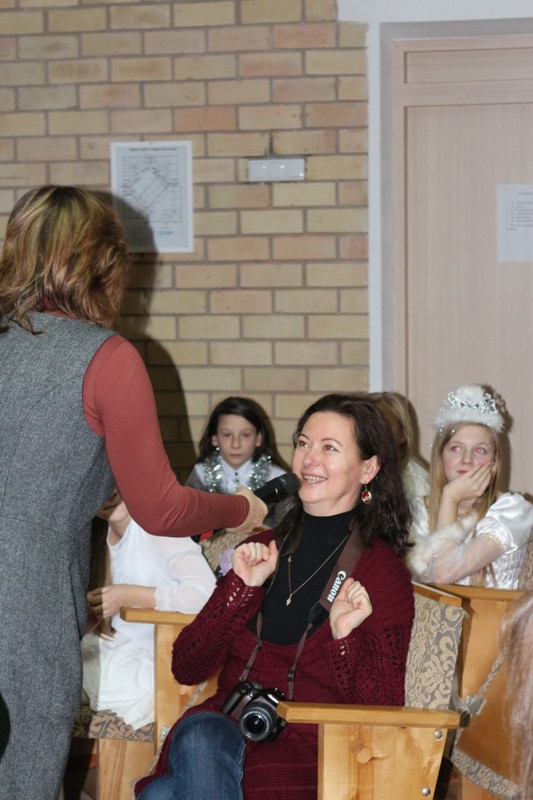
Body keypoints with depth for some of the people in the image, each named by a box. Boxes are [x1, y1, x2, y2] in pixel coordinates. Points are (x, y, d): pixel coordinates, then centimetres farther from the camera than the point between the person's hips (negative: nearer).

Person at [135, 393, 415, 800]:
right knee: (197, 738, -33)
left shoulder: (383, 572, 1)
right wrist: (242, 587, -4)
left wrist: (344, 637, -17)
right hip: (222, 728, 5)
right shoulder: (260, 551, 15)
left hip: (308, 753, -4)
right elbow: (187, 668, 7)